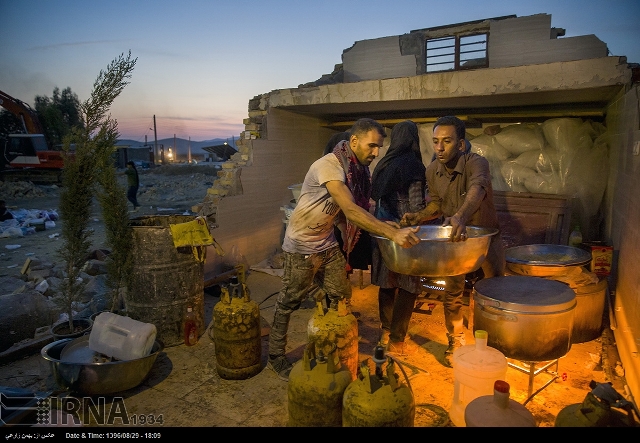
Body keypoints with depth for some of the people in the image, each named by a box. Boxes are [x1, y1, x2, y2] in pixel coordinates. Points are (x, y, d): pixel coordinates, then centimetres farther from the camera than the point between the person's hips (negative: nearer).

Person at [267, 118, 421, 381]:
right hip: (302, 247, -8)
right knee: (288, 303, 6)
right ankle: (276, 357, 24)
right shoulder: (329, 165, -26)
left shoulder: (357, 170, 2)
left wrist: (382, 226, -9)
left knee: (341, 299, 11)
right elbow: (350, 210, -36)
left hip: (328, 244, 8)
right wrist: (392, 233, -41)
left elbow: (348, 214, 5)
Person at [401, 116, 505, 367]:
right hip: (453, 237, 3)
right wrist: (419, 217, -17)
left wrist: (461, 216, -70)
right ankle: (455, 344, 28)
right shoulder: (432, 170, -11)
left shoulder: (476, 163, -28)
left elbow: (476, 189, -50)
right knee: (452, 294, 7)